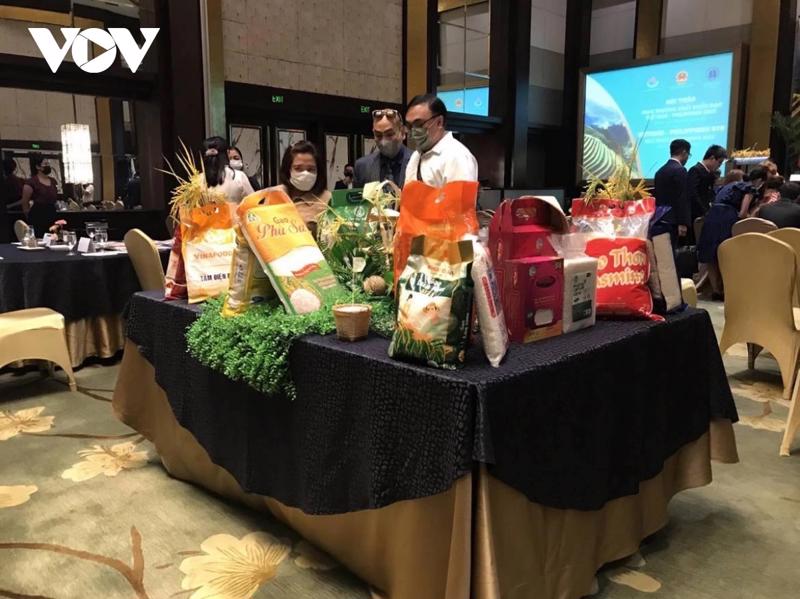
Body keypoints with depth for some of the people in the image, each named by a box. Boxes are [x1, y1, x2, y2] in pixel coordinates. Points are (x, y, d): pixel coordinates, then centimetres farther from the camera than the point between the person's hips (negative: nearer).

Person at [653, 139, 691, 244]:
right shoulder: (679, 170, -10)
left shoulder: (660, 170, 14)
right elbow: (682, 199, -16)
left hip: (661, 220, 8)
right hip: (672, 222, -8)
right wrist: (683, 223, -15)